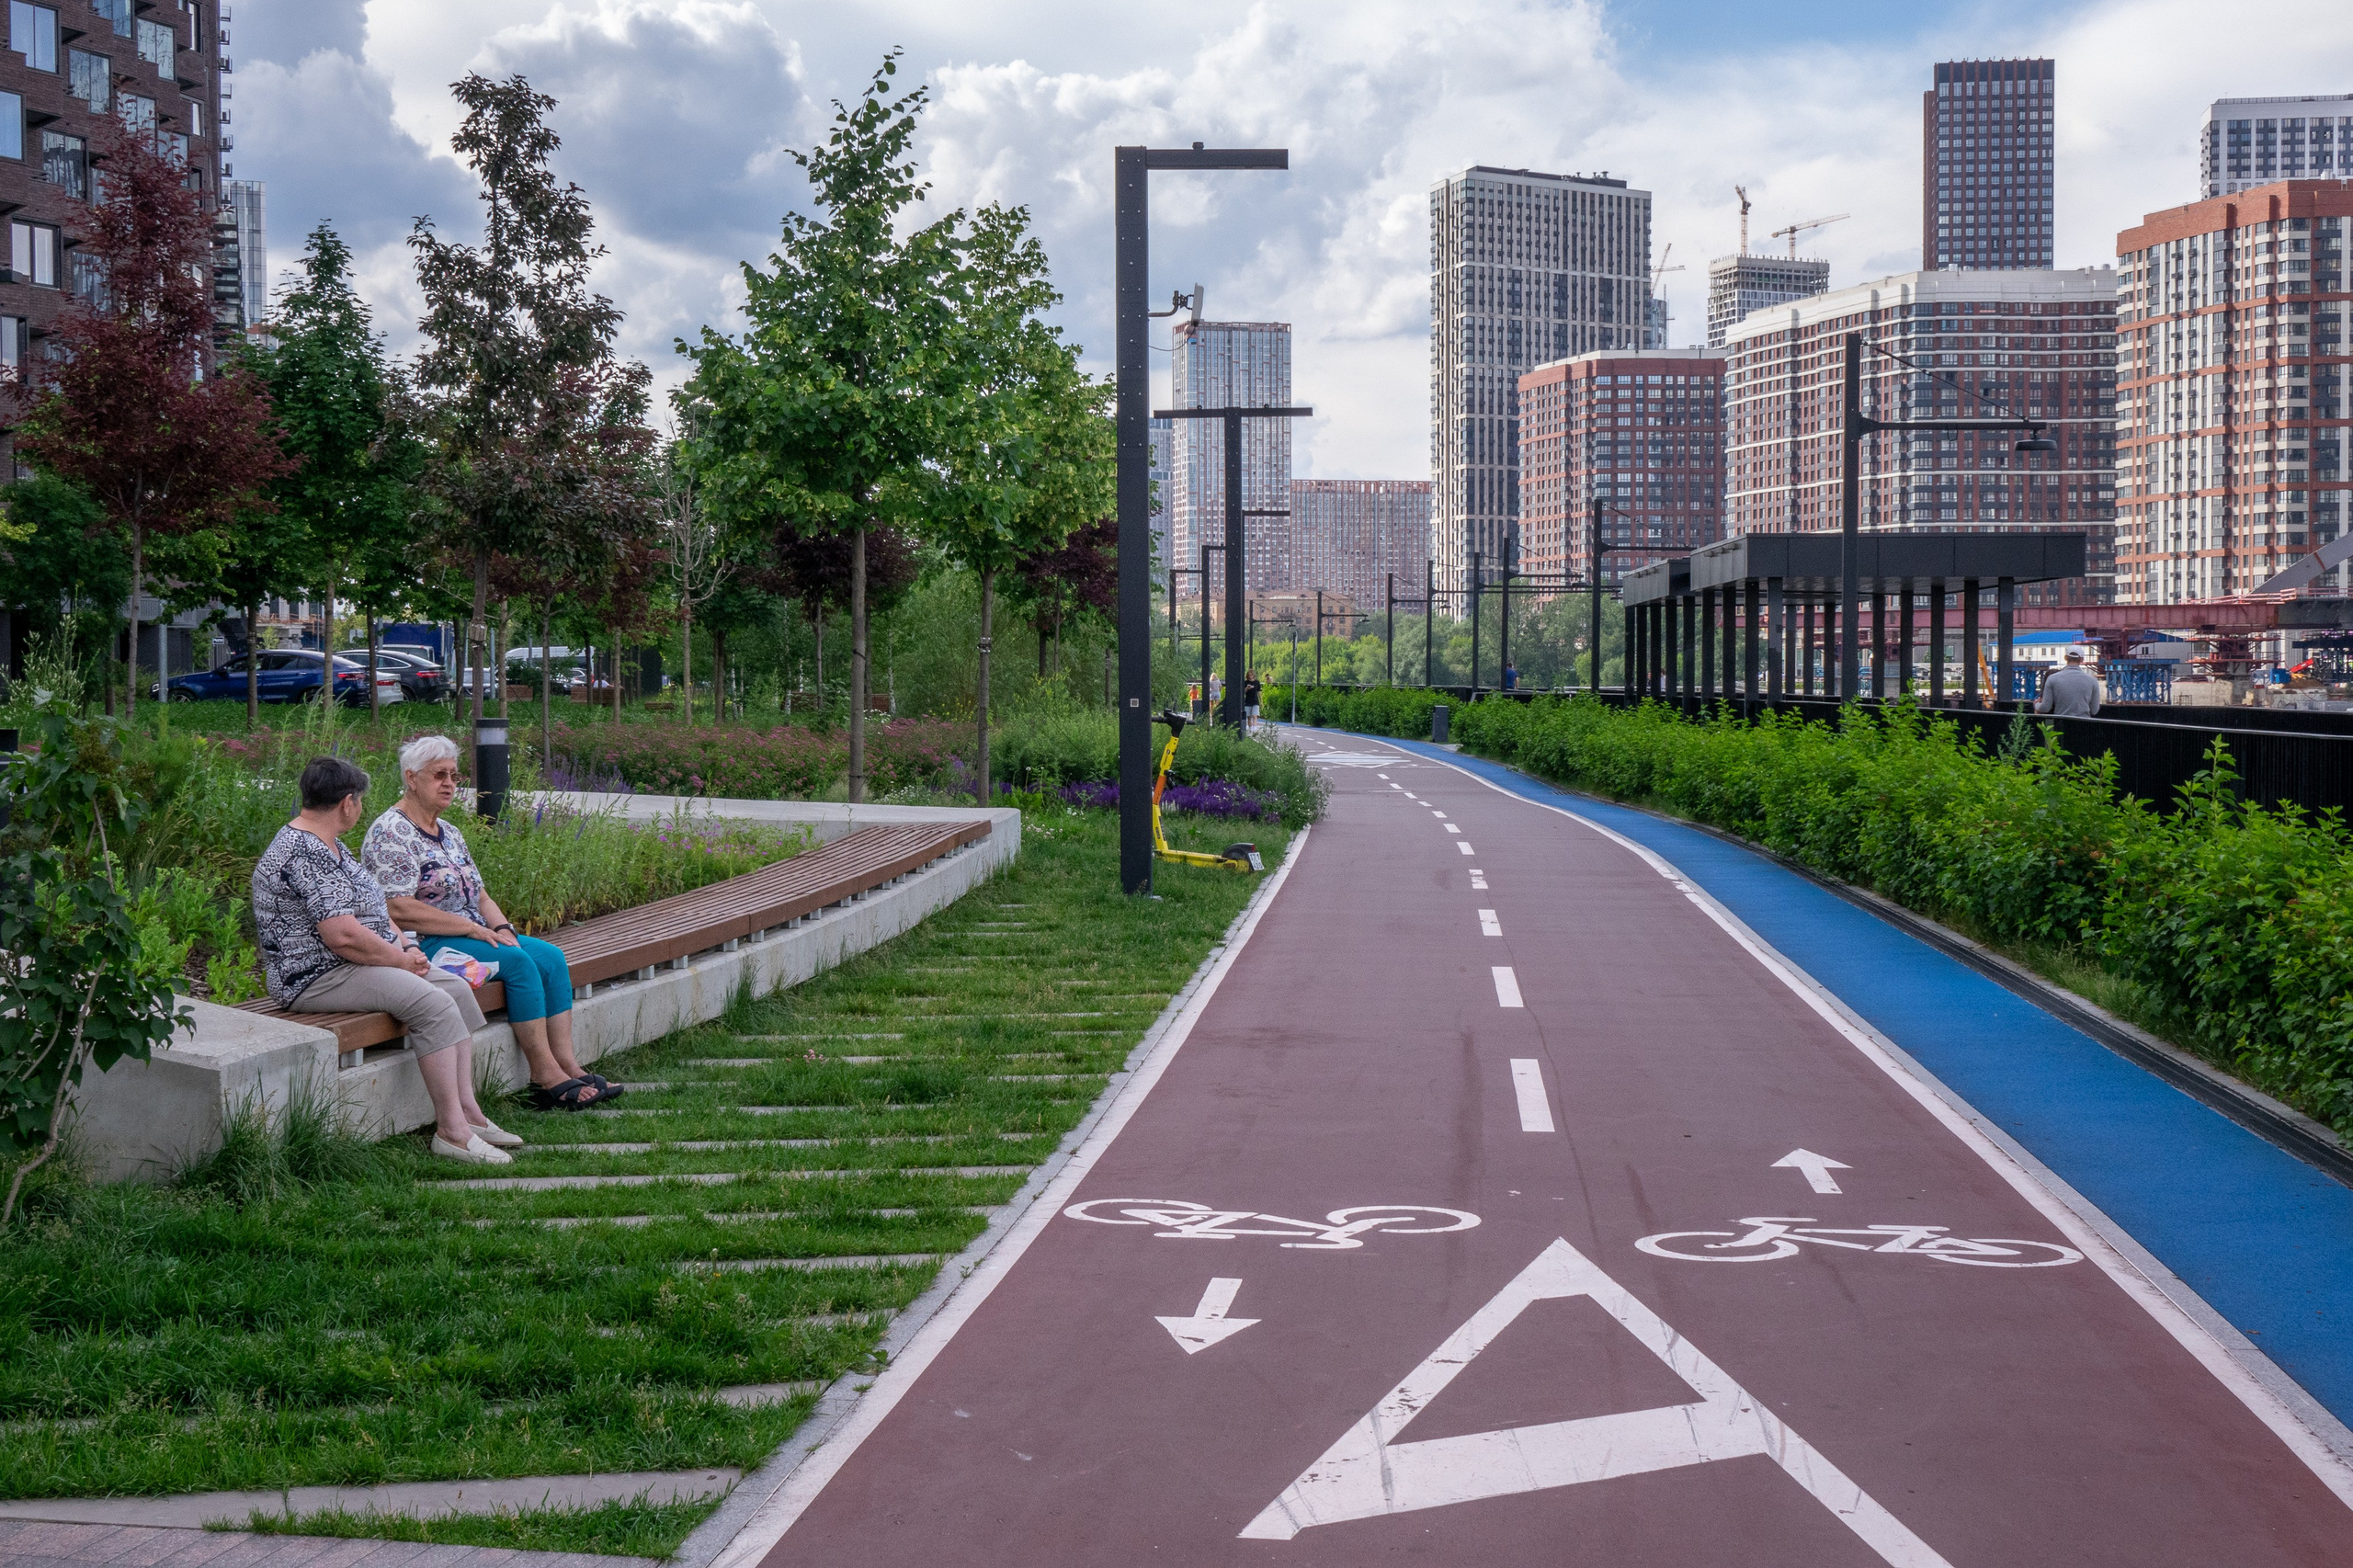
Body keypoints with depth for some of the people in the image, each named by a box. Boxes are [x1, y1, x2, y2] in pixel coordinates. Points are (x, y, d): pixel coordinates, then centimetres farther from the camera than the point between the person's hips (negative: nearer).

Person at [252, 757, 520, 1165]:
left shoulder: (329, 845, 16)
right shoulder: (303, 855, -20)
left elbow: (370, 908, 23)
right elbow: (343, 935, -27)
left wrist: (406, 946, 6)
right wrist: (400, 959, -13)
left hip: (355, 965, 11)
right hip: (318, 977, -11)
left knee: (457, 990, 4)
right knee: (433, 1003, -24)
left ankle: (466, 1111, 1)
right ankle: (450, 1130, -22)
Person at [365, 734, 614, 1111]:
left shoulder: (449, 833, 19)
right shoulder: (389, 834, -10)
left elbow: (480, 896, 20)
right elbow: (400, 910, -20)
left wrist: (502, 928, -3)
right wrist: (473, 929, -18)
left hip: (474, 935, 9)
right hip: (423, 947, -9)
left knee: (551, 956, -11)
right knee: (518, 961, -26)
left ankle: (567, 1066, -18)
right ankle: (545, 1076, -25)